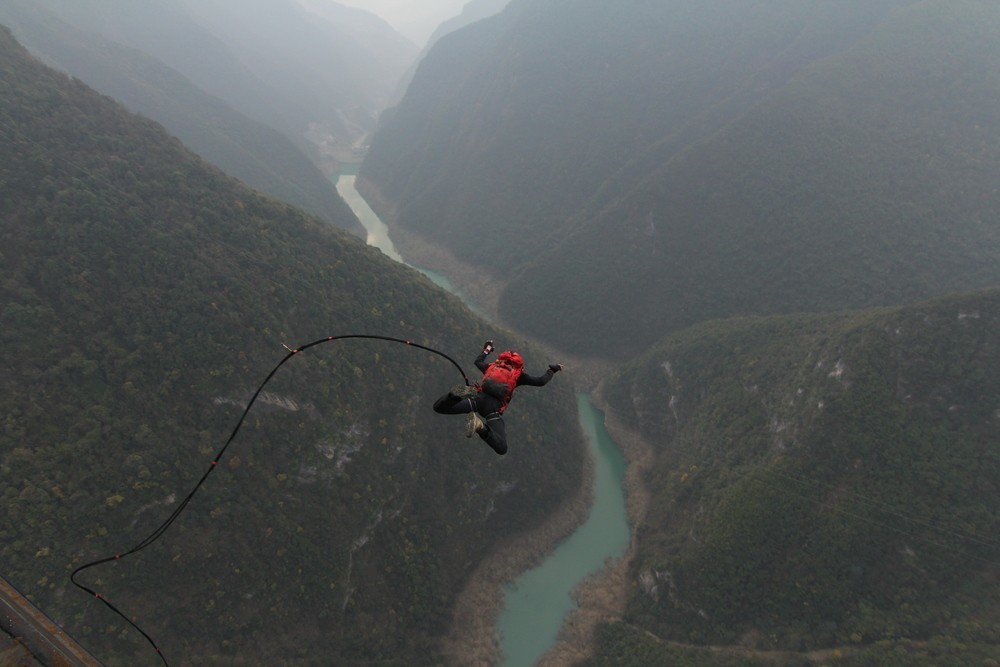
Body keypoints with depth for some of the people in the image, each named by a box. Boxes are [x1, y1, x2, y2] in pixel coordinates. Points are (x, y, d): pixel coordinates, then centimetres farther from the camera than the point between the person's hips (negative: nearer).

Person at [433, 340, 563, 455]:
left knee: (438, 407, 9)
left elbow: (478, 361, 52)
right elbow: (540, 381, 19)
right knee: (501, 449, -12)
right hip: (494, 407, -3)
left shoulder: (492, 366, 32)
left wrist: (486, 350, 70)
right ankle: (482, 428, -42)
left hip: (478, 398, 3)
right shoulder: (518, 374, 22)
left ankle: (455, 396, -27)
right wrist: (552, 370, 38)